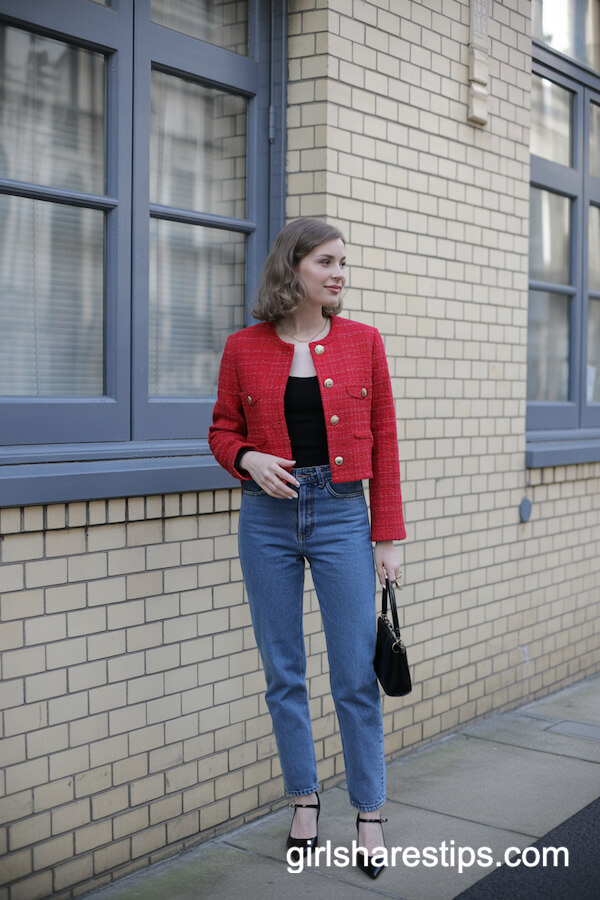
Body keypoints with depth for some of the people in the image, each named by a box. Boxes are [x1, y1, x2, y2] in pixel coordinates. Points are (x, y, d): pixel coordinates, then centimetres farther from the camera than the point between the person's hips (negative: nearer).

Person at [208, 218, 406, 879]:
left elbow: (384, 445, 2)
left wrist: (388, 538, -1)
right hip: (268, 518, 1)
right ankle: (304, 797, 28)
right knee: (282, 673, 10)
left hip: (341, 515, -1)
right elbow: (223, 431, 10)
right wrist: (248, 459, -13)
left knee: (356, 675, 1)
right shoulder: (244, 348, 2)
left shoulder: (362, 342, 1)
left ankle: (369, 812, 18)